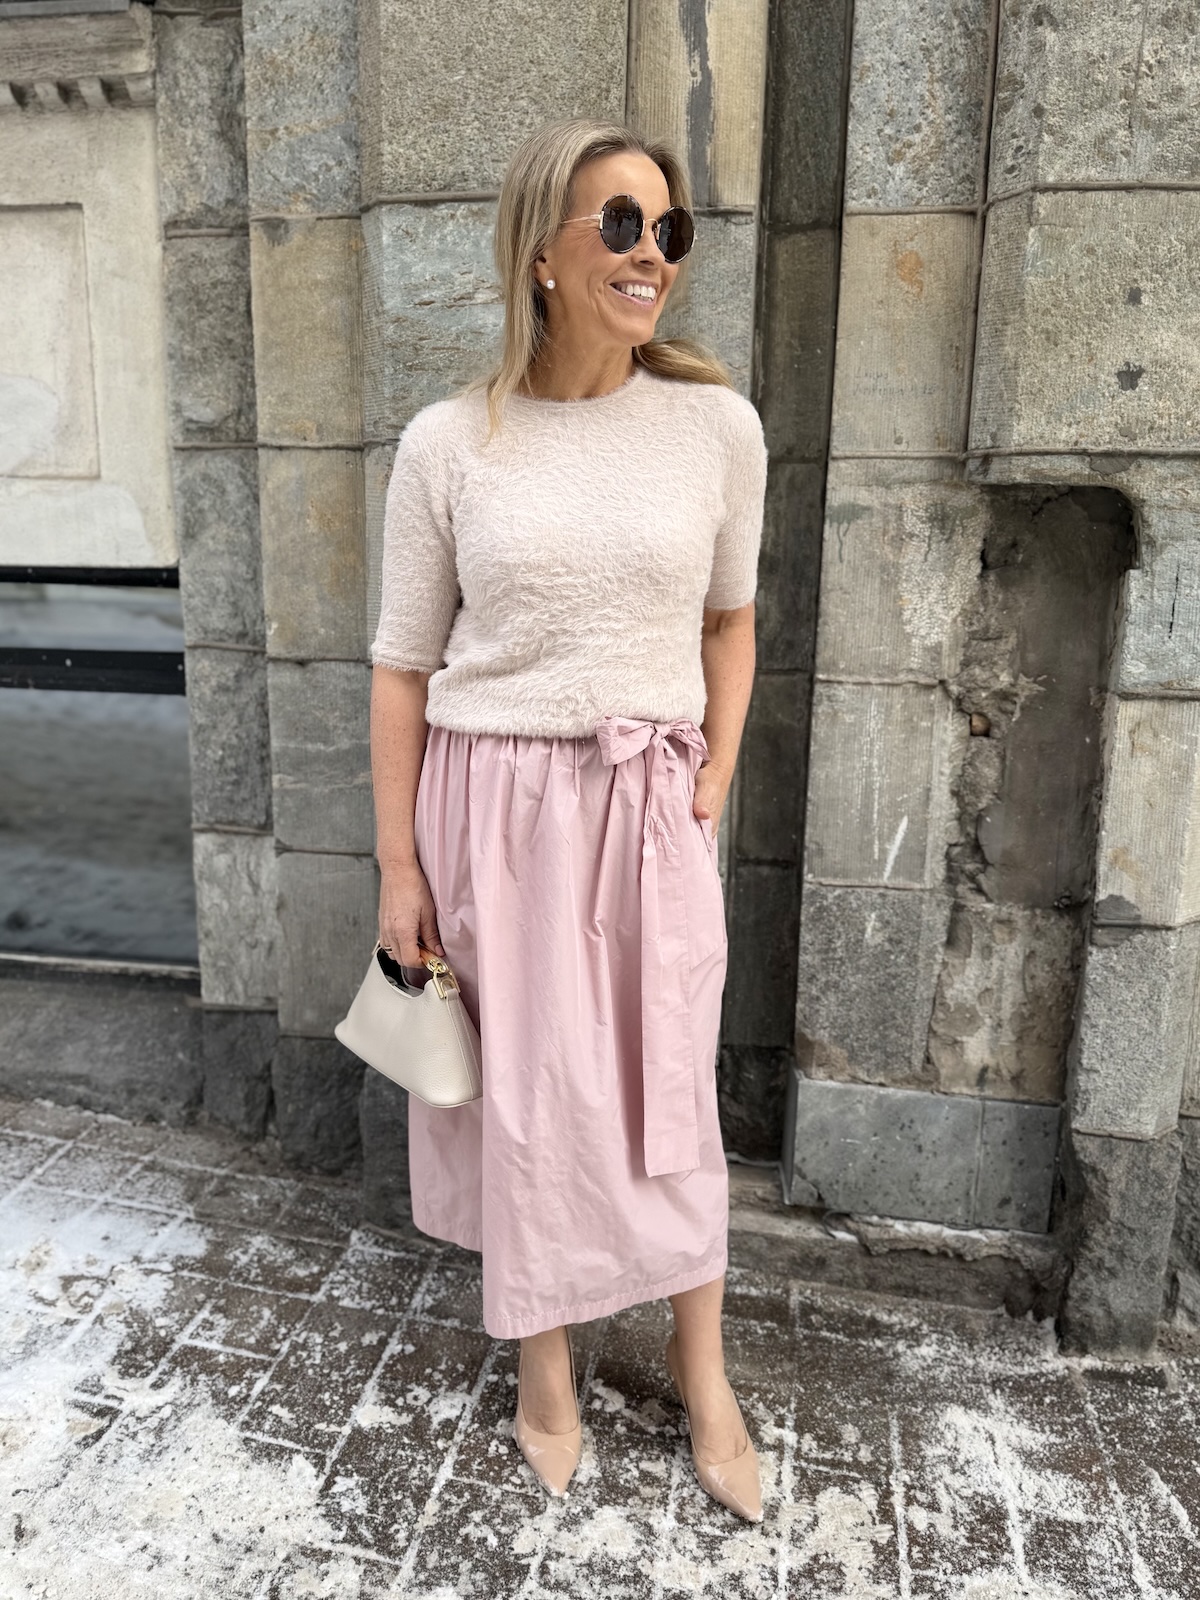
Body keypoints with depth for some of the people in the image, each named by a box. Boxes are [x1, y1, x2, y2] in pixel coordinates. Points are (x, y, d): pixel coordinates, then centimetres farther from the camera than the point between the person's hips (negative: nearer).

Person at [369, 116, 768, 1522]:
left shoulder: (717, 423, -1)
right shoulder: (448, 444, -5)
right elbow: (403, 665, -1)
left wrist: (712, 790, 3)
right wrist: (398, 868, -2)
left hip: (648, 810, 1)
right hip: (494, 809, 0)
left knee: (667, 1095, 11)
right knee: (526, 1094, 11)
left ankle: (702, 1371, 36)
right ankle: (544, 1360, 36)